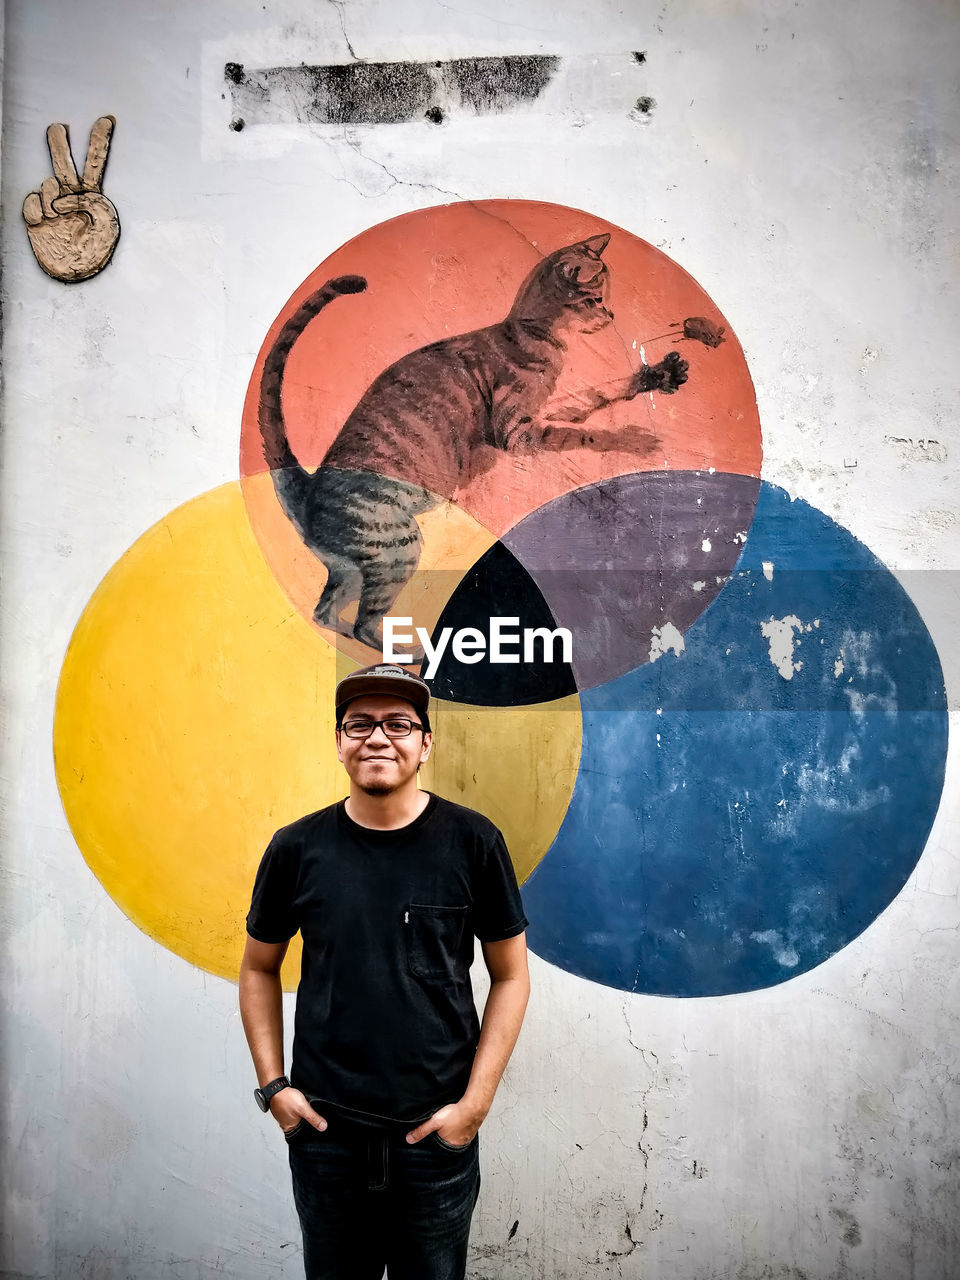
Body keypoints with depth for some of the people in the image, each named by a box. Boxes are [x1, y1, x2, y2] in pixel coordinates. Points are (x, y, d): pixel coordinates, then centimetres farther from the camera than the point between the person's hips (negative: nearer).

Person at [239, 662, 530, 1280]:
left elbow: (511, 977, -2)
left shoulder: (473, 842, -8)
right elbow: (259, 969, 9)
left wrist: (476, 1101, -7)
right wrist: (273, 1084, 2)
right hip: (323, 1130, 1)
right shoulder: (297, 849, -5)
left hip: (436, 1134, -1)